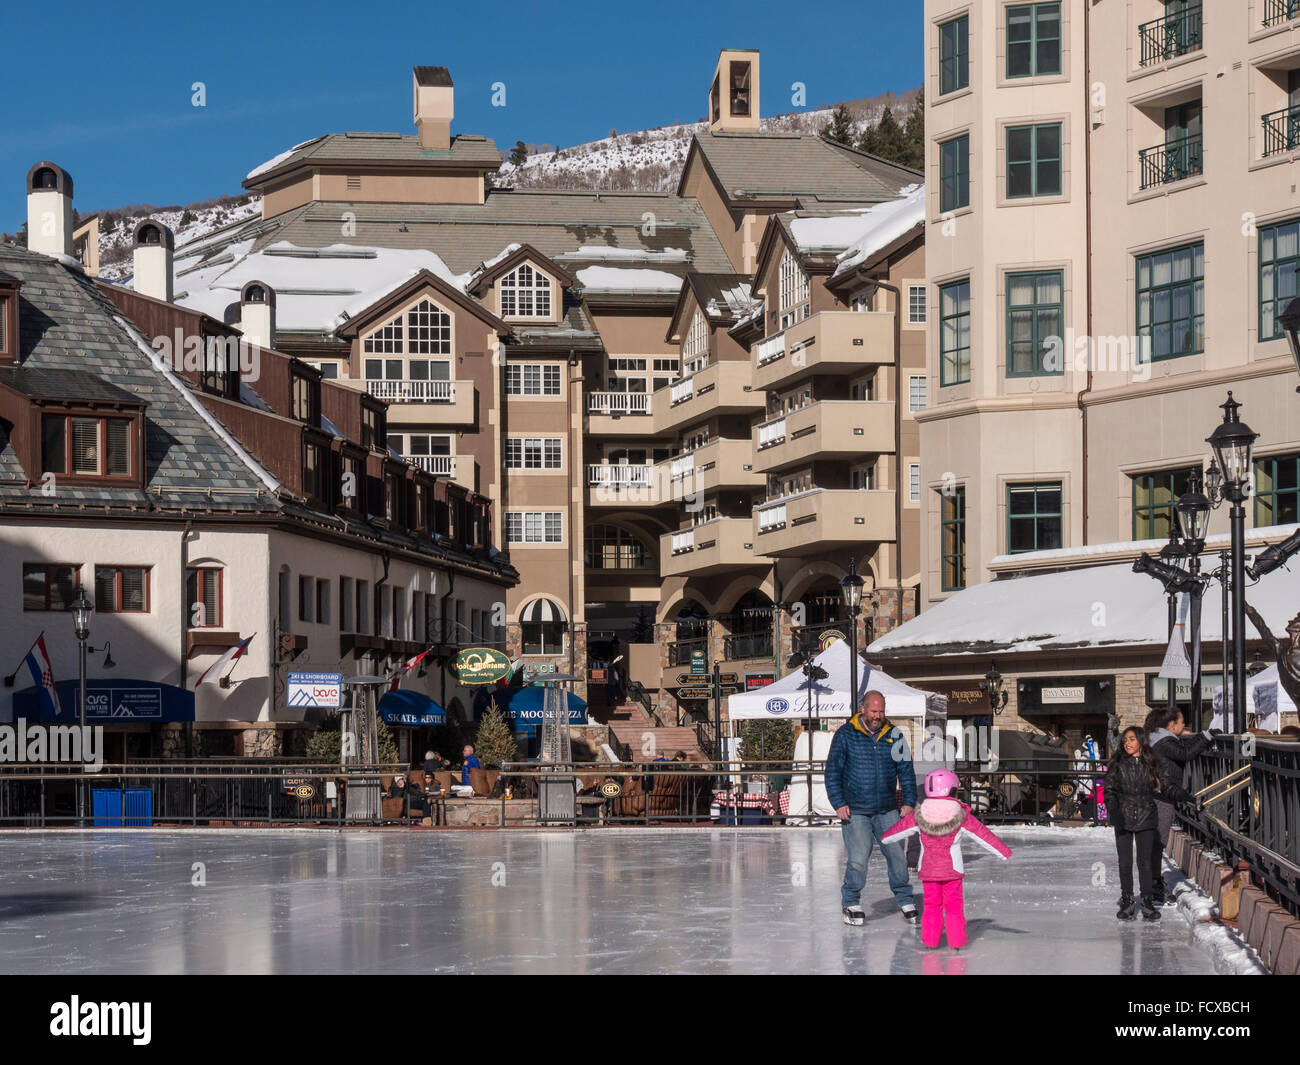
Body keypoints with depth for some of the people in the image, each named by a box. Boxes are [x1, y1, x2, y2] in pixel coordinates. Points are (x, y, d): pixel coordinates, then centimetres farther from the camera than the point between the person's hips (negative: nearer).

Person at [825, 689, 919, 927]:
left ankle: (905, 899, 19)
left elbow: (906, 771, 11)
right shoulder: (845, 735, -2)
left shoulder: (893, 736, 6)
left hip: (888, 810, 3)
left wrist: (909, 802, 3)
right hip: (855, 811, -3)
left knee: (897, 855, 1)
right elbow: (833, 771, -1)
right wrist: (839, 803, -8)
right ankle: (851, 904, 8)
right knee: (858, 858, -10)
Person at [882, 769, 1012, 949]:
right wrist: (1003, 851, 3)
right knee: (953, 905, 5)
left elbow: (901, 828, 14)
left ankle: (930, 939, 14)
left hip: (927, 870, 2)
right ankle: (956, 940, 4)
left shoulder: (919, 815, -2)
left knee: (932, 904, 12)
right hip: (952, 870, -2)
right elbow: (983, 834, -3)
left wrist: (885, 838, 34)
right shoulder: (961, 816, -8)